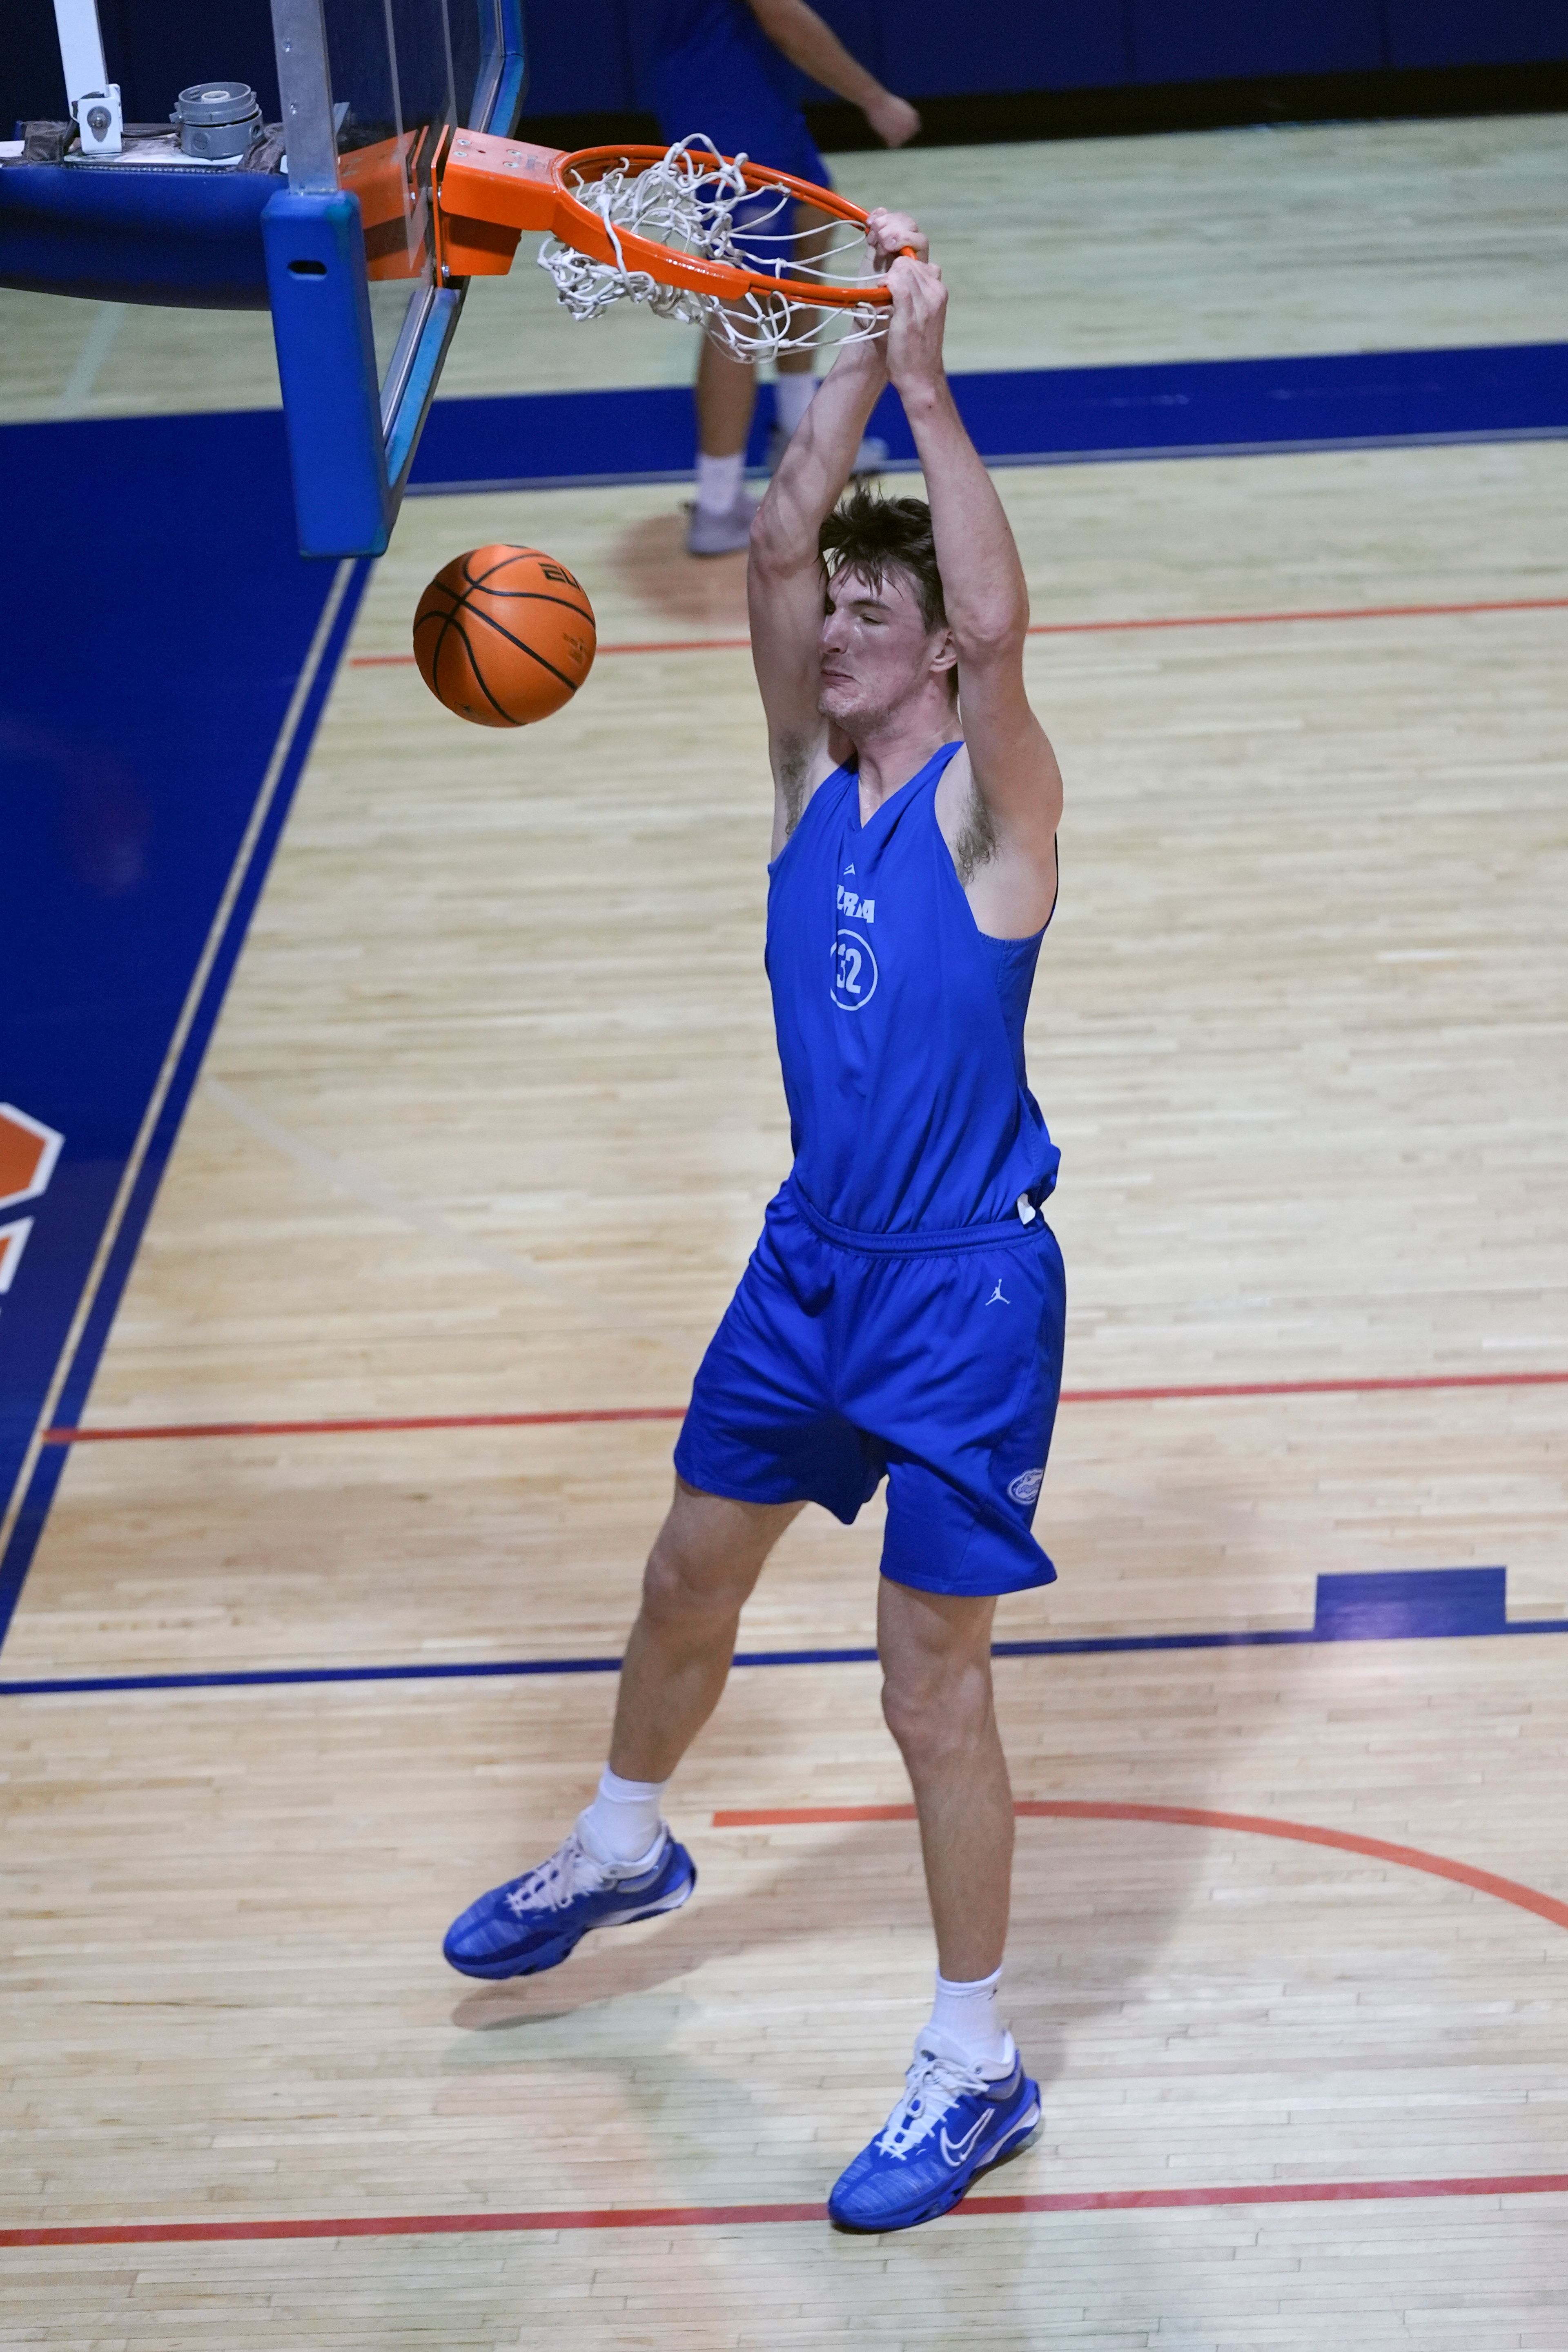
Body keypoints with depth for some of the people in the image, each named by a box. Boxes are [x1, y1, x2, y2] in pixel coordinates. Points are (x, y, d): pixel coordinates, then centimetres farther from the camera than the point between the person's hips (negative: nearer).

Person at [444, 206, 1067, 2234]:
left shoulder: (993, 804, -14)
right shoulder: (811, 766, 3)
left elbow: (997, 623, -32)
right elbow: (781, 544, -8)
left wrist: (927, 388, -30)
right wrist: (857, 353, -13)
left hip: (965, 1293, -7)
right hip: (812, 1257, 7)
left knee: (932, 1684, -2)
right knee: (690, 1570, 23)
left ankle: (976, 2069, 11)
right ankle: (621, 1850, 51)